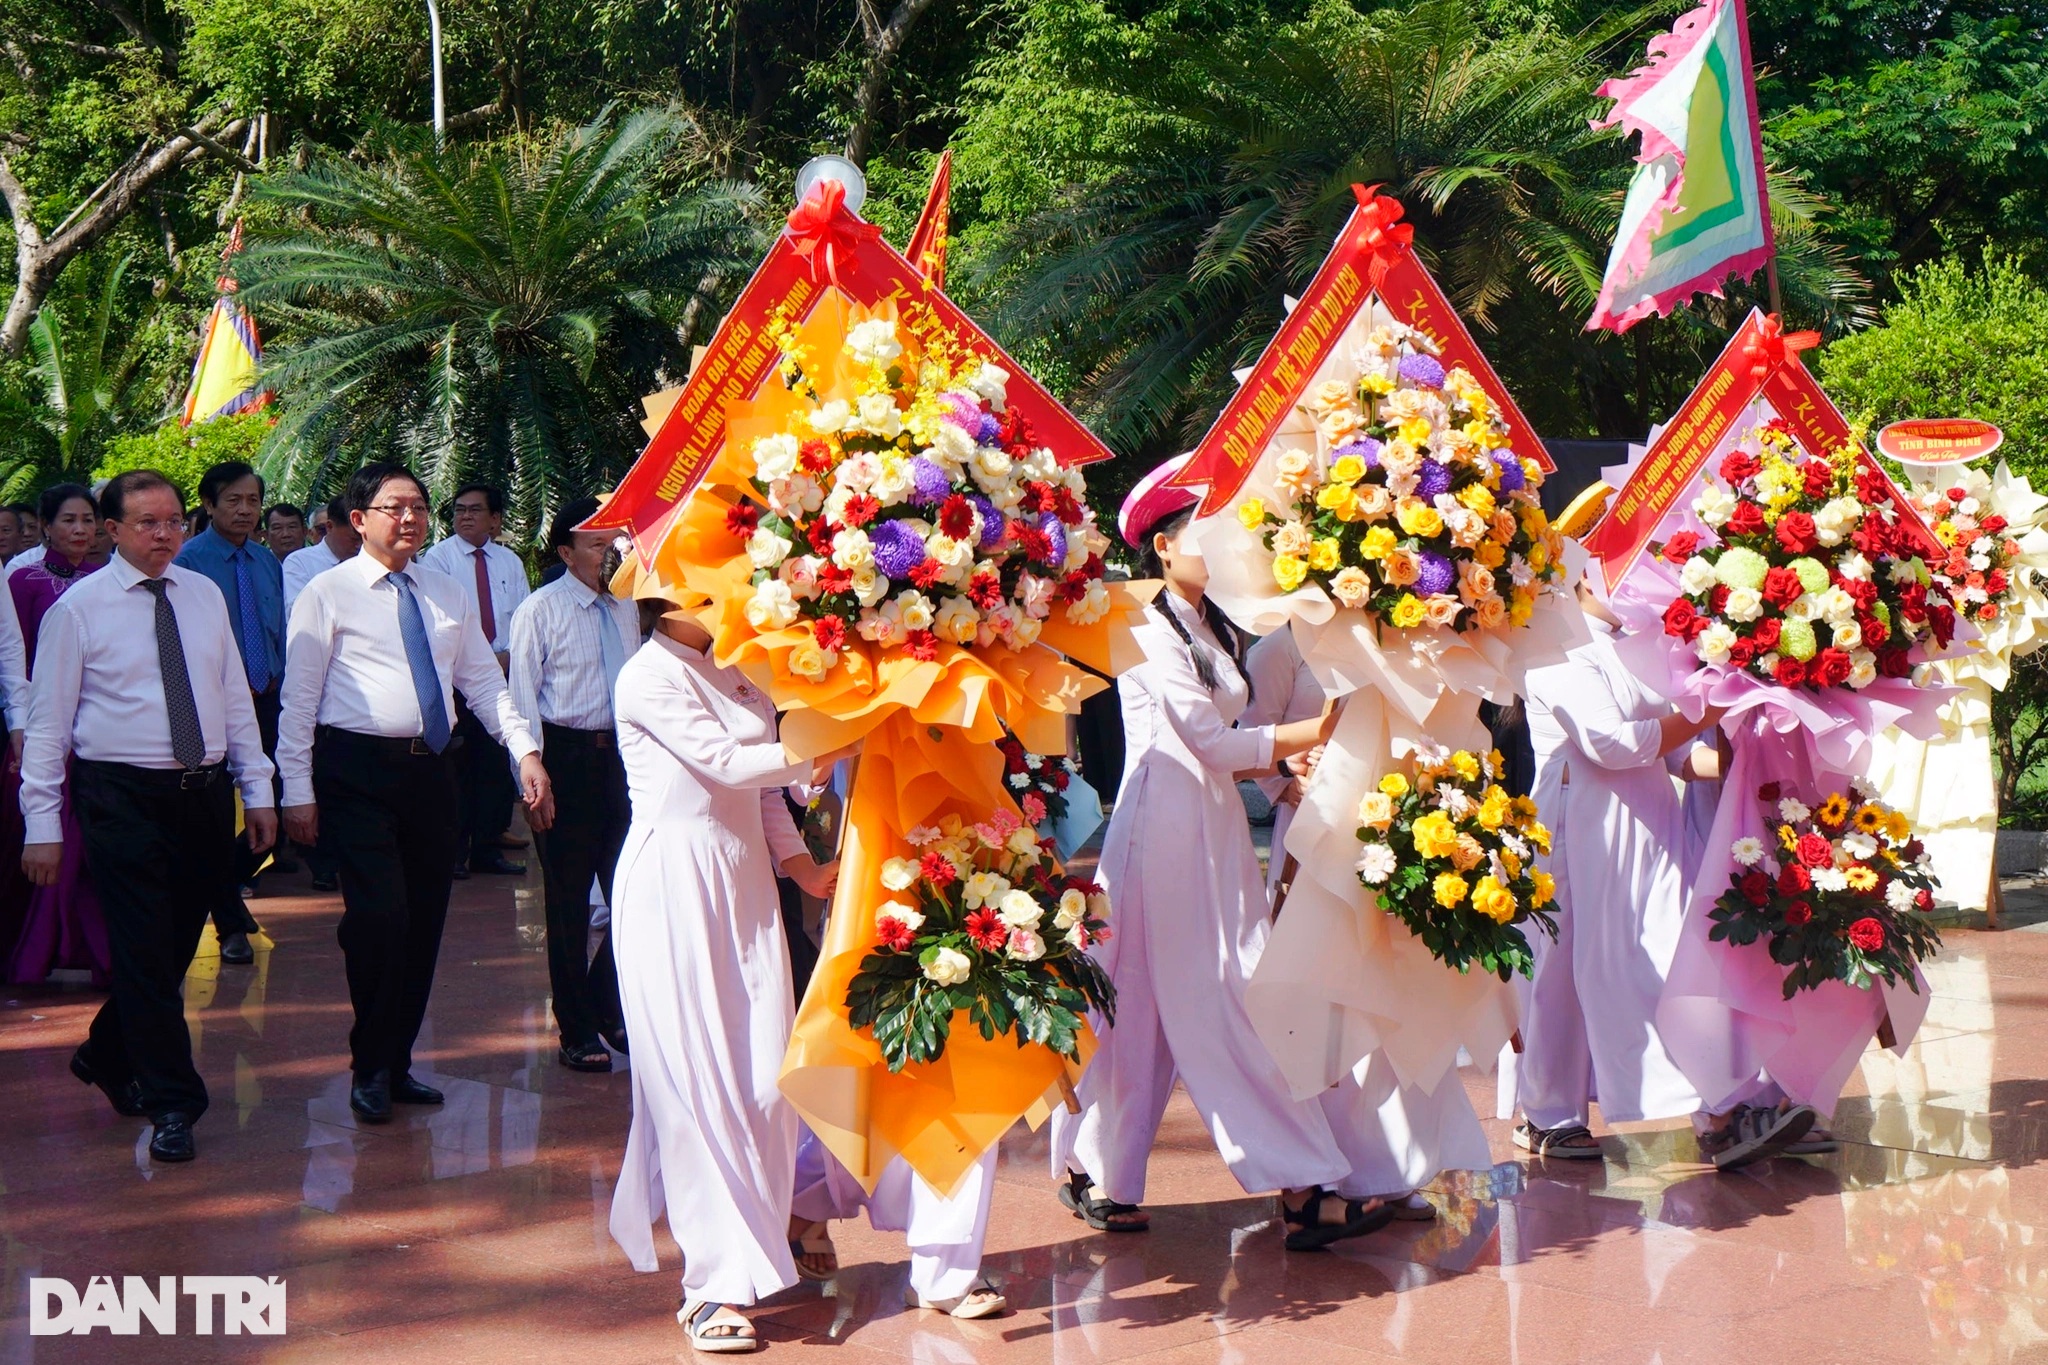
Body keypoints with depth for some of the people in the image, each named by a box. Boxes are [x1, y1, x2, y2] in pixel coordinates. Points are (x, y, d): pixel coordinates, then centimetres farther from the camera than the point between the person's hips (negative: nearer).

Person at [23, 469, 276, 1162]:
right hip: (124, 797, -5)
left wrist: (258, 790, 9)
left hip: (205, 792, 5)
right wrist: (43, 826, -7)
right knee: (146, 950, -4)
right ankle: (172, 1103, 3)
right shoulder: (79, 608, -4)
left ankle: (108, 1055, 36)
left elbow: (235, 697, 13)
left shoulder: (205, 596, 9)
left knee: (176, 945, 12)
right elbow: (49, 721, -3)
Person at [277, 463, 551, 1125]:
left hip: (430, 770, 5)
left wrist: (526, 752, 0)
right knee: (380, 916, -14)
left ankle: (397, 1062, 22)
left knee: (425, 921, 8)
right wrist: (297, 789, -8)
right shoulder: (329, 593, -1)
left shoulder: (446, 594, 14)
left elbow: (484, 681, 12)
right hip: (358, 771, -5)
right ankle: (370, 1069, 3)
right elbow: (299, 697, -3)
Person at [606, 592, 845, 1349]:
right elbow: (727, 764, -15)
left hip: (744, 884, 7)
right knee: (696, 1080, -5)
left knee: (766, 1076, 1)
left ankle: (756, 1238, 17)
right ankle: (714, 1285, 0)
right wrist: (828, 751, -15)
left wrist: (808, 869, 5)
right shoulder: (649, 677, -6)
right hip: (671, 885, -6)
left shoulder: (739, 674, 16)